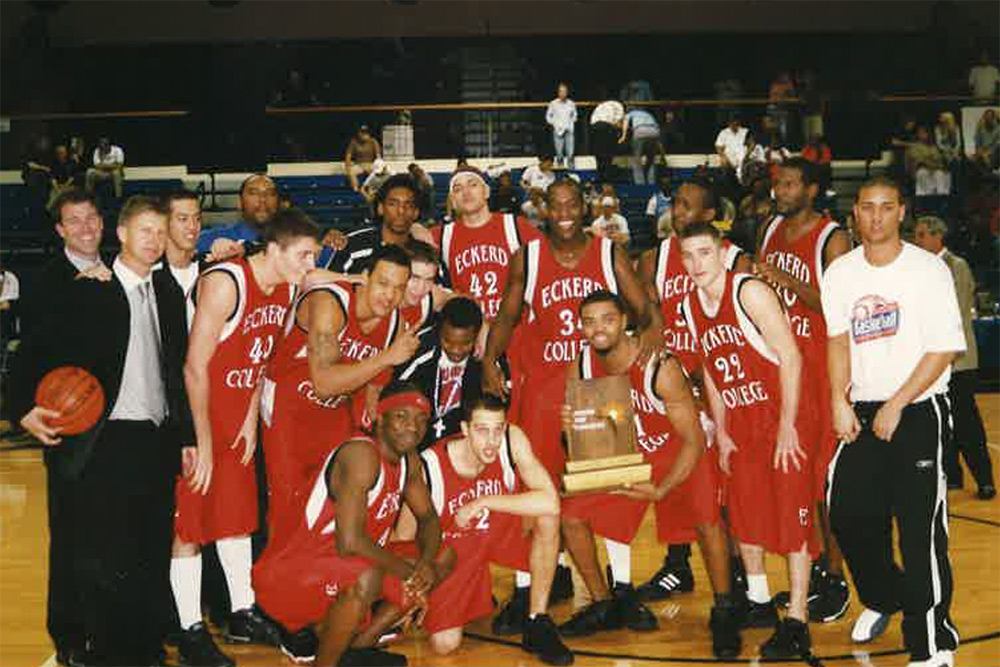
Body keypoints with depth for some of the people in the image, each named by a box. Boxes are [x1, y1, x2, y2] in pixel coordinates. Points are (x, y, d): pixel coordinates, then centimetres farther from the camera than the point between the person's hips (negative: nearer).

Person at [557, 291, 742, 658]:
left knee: (706, 517, -28)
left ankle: (724, 611, -5)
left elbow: (694, 440, -24)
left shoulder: (660, 367, -29)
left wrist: (660, 490, -33)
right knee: (572, 514, -6)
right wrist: (569, 428, -25)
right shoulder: (579, 369, -13)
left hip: (677, 451, -5)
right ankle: (604, 604, 14)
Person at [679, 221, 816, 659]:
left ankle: (797, 623, -2)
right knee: (743, 515, 14)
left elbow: (790, 357, -18)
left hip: (783, 418, -7)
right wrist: (721, 433, 10)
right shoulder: (690, 306, 5)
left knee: (792, 516, -6)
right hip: (741, 425, 8)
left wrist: (787, 426, -19)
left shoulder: (750, 292, -17)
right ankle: (758, 603, 30)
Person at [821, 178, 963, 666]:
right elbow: (838, 340, 7)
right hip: (861, 414, 5)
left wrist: (895, 406, -13)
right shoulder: (839, 273, 6)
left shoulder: (928, 270, -7)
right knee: (848, 515, 6)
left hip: (919, 412, -4)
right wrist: (839, 399, -8)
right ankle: (883, 598, 34)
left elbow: (945, 349, -9)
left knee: (921, 530, -7)